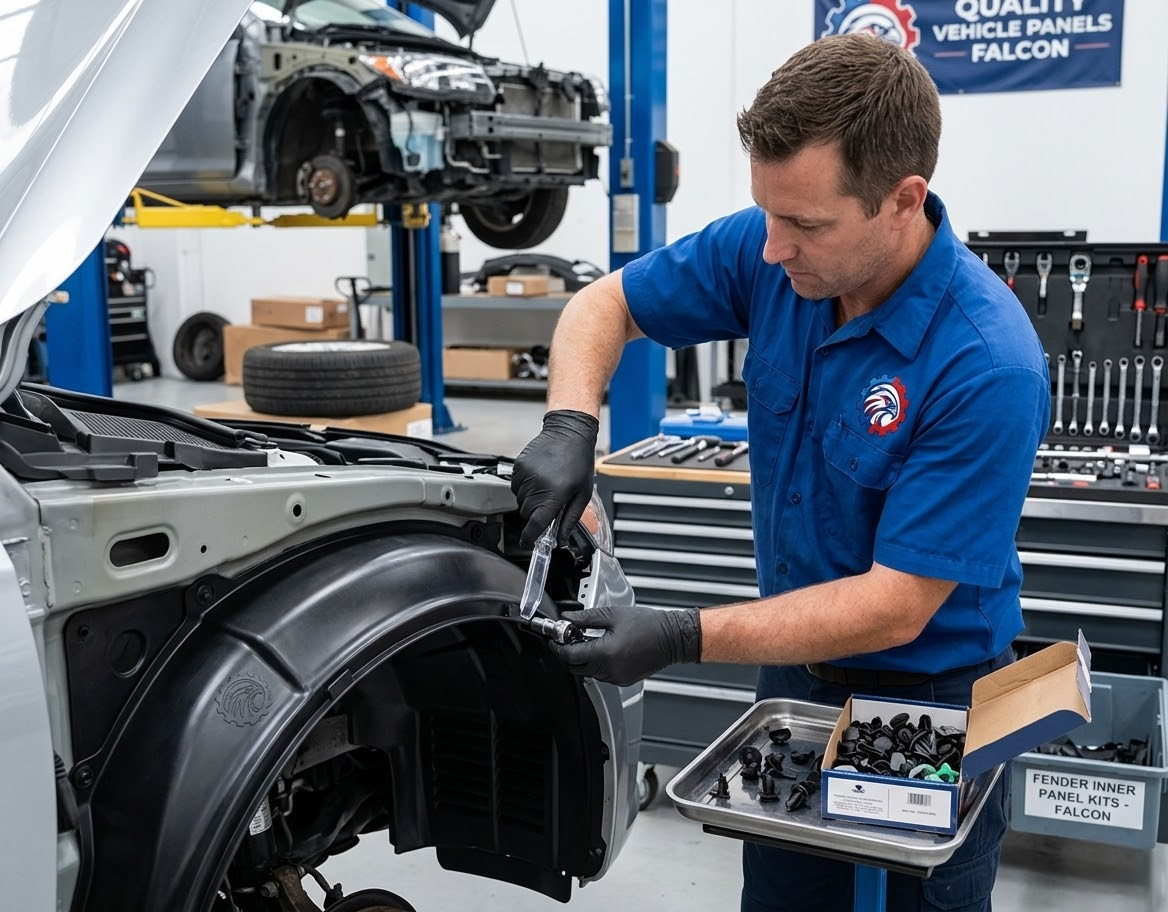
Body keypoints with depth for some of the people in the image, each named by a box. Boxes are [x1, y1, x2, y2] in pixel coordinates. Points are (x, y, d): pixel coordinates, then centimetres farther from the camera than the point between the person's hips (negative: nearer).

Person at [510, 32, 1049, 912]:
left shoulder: (988, 366, -31)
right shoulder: (767, 253, -14)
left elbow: (896, 606, -28)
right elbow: (604, 305, -1)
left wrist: (684, 637, -32)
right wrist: (570, 424, -21)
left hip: (927, 703, -5)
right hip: (795, 674, 6)